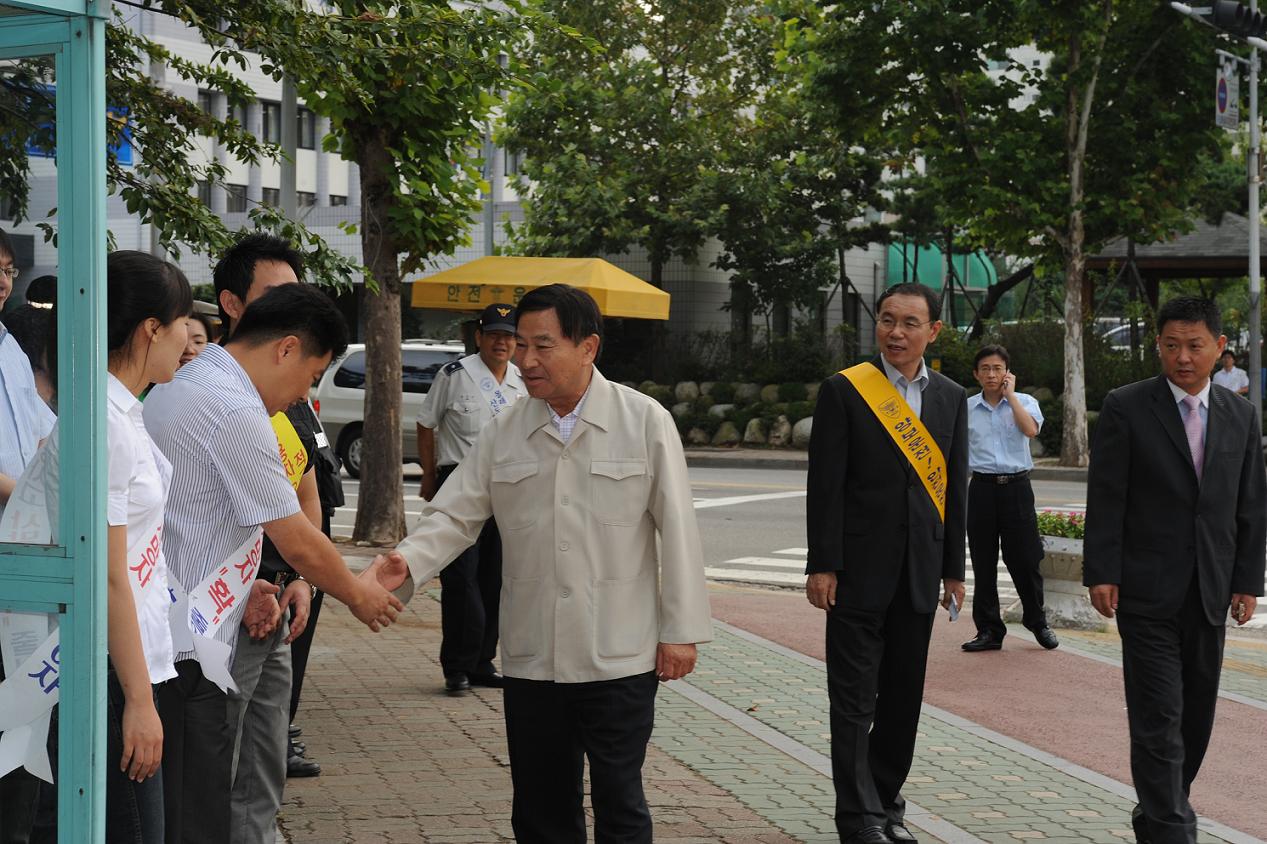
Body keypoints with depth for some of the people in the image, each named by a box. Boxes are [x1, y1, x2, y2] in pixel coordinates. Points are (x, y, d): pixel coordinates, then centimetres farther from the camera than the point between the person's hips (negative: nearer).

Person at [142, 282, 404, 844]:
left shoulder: (179, 387, 16)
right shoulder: (236, 411, -15)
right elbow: (298, 544, -9)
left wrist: (240, 586, 16)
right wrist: (358, 595, 8)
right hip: (180, 653, -10)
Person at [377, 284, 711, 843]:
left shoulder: (645, 423, -4)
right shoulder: (504, 434, 5)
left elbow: (677, 529, -3)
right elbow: (454, 515, 3)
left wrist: (681, 629, -5)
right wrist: (407, 561, -18)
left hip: (620, 656, -3)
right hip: (531, 658, 4)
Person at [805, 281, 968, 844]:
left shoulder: (950, 398, 9)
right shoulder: (844, 390, -5)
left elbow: (954, 489, 11)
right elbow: (825, 485, -7)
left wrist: (953, 570, 9)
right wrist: (822, 565, -12)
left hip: (919, 573, 4)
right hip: (858, 570, -4)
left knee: (903, 696, 11)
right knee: (854, 699, -1)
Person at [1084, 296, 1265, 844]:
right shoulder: (1126, 408, -4)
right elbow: (1105, 499, -6)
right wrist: (1101, 573, -12)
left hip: (1210, 592, 5)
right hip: (1147, 590, -4)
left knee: (1196, 714, 10)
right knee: (1158, 717, -8)